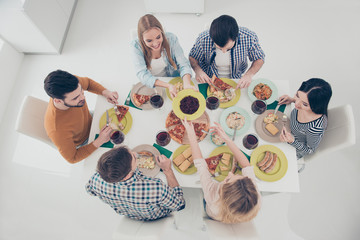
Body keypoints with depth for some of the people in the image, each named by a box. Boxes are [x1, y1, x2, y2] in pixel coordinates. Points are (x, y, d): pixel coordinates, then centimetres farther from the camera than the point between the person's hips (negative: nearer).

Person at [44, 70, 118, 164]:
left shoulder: (72, 85, -33)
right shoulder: (57, 131, -46)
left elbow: (88, 82, -7)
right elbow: (72, 158, -28)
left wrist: (105, 92, -24)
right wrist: (99, 141, -33)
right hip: (82, 143, -4)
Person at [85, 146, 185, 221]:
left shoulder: (96, 180, -37)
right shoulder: (156, 188, -50)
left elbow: (90, 190, -8)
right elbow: (178, 204, -25)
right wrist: (167, 170, -22)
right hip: (158, 216, -3)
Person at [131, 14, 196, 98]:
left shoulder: (171, 39, -14)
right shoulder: (136, 46, -17)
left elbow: (183, 64, -17)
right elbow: (142, 74, -25)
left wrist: (187, 84, -40)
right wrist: (167, 85, -41)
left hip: (173, 83, 1)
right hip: (150, 86, -1)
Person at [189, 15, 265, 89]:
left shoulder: (249, 37, -26)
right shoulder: (204, 39, -27)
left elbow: (259, 59, -7)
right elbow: (192, 57, -7)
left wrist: (249, 74, -27)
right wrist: (197, 70, -30)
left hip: (236, 80, 1)